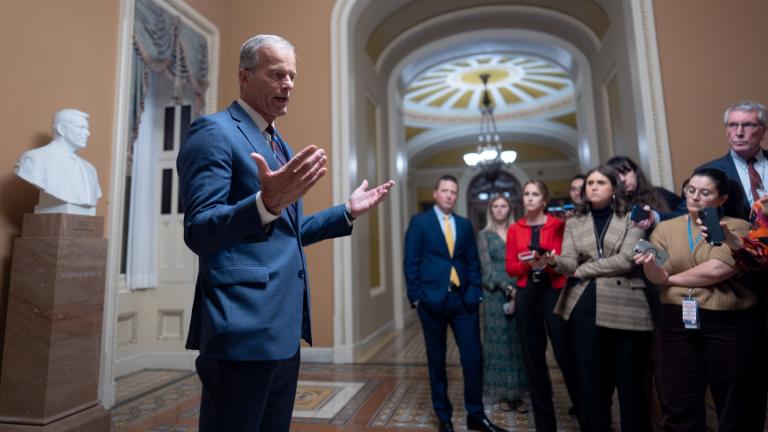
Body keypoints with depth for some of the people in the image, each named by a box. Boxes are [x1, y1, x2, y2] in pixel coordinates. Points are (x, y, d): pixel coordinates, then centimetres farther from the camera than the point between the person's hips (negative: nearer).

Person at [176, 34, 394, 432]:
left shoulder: (280, 145, 17)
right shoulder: (213, 131, -9)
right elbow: (198, 233, -19)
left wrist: (348, 211, 14)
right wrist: (266, 204, -37)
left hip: (283, 326, 9)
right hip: (242, 329, -9)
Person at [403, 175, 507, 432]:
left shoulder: (465, 224, 12)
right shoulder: (419, 222, 0)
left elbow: (473, 262, 11)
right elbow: (411, 263, -4)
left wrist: (475, 293, 1)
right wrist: (416, 297, -9)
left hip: (463, 300, 3)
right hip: (433, 300, -3)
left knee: (473, 357, 4)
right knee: (436, 360, 10)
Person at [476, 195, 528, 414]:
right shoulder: (484, 236, 5)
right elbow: (487, 267, -4)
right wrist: (508, 288, -14)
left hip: (520, 293, 2)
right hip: (496, 294, -2)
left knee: (518, 341, 3)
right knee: (499, 341, 1)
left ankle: (517, 394, 13)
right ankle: (504, 394, 11)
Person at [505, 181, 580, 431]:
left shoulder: (558, 225, -1)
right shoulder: (514, 230, 8)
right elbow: (510, 268, 4)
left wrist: (548, 263, -23)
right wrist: (528, 264, -15)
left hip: (554, 292, -3)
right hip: (526, 296, 3)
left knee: (565, 353, -4)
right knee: (533, 357, 10)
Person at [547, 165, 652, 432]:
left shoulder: (631, 218, 4)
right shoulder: (574, 223, 12)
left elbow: (626, 260, -10)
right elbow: (569, 263, 1)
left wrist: (583, 270, -5)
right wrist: (554, 261, -22)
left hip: (625, 307, -2)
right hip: (584, 307, 3)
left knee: (630, 381, 6)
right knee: (591, 382, 9)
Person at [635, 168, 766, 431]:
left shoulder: (738, 228, 0)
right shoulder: (665, 228, 7)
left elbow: (718, 270, -16)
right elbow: (659, 277, -2)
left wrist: (673, 279, -5)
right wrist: (650, 265, -24)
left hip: (730, 324, -2)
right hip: (677, 323, 2)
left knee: (737, 409, 13)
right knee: (679, 407, 9)